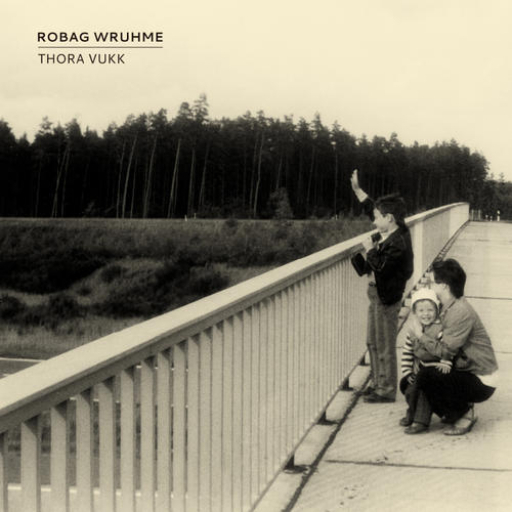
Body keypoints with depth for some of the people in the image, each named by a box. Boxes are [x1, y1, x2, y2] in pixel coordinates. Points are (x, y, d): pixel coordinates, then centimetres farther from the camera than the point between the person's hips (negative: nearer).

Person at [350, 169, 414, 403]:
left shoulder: (398, 243, -22)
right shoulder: (387, 234, 6)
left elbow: (382, 266, -29)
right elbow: (372, 208, 20)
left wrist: (370, 250, -15)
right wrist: (357, 190, 20)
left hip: (386, 297, -10)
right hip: (377, 294, 10)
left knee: (385, 346, -1)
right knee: (373, 342, 17)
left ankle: (387, 390, 8)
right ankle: (378, 383, 28)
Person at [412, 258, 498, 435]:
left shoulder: (461, 312, -23)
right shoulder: (447, 308, 7)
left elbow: (446, 349, -26)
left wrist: (420, 335, -15)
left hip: (481, 382, -10)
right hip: (465, 372, 10)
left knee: (425, 377, -26)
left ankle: (465, 415, -6)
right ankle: (460, 409, 13)